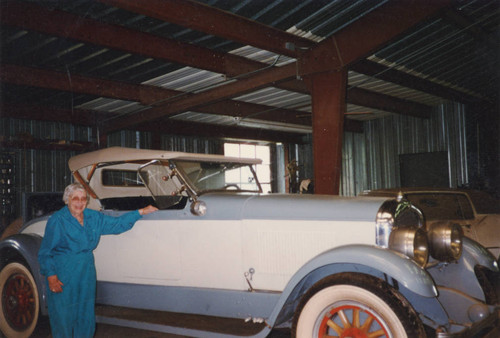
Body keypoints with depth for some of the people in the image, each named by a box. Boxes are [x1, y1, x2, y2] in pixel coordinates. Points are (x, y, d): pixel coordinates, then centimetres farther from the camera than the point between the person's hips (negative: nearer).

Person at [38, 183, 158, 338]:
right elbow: (45, 253, -5)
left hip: (87, 276, 6)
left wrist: (141, 212, 9)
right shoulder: (57, 221, -7)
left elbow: (117, 224, 15)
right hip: (62, 278, -5)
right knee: (63, 319, -2)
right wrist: (51, 277, -14)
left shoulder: (94, 217, 9)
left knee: (86, 319, 11)